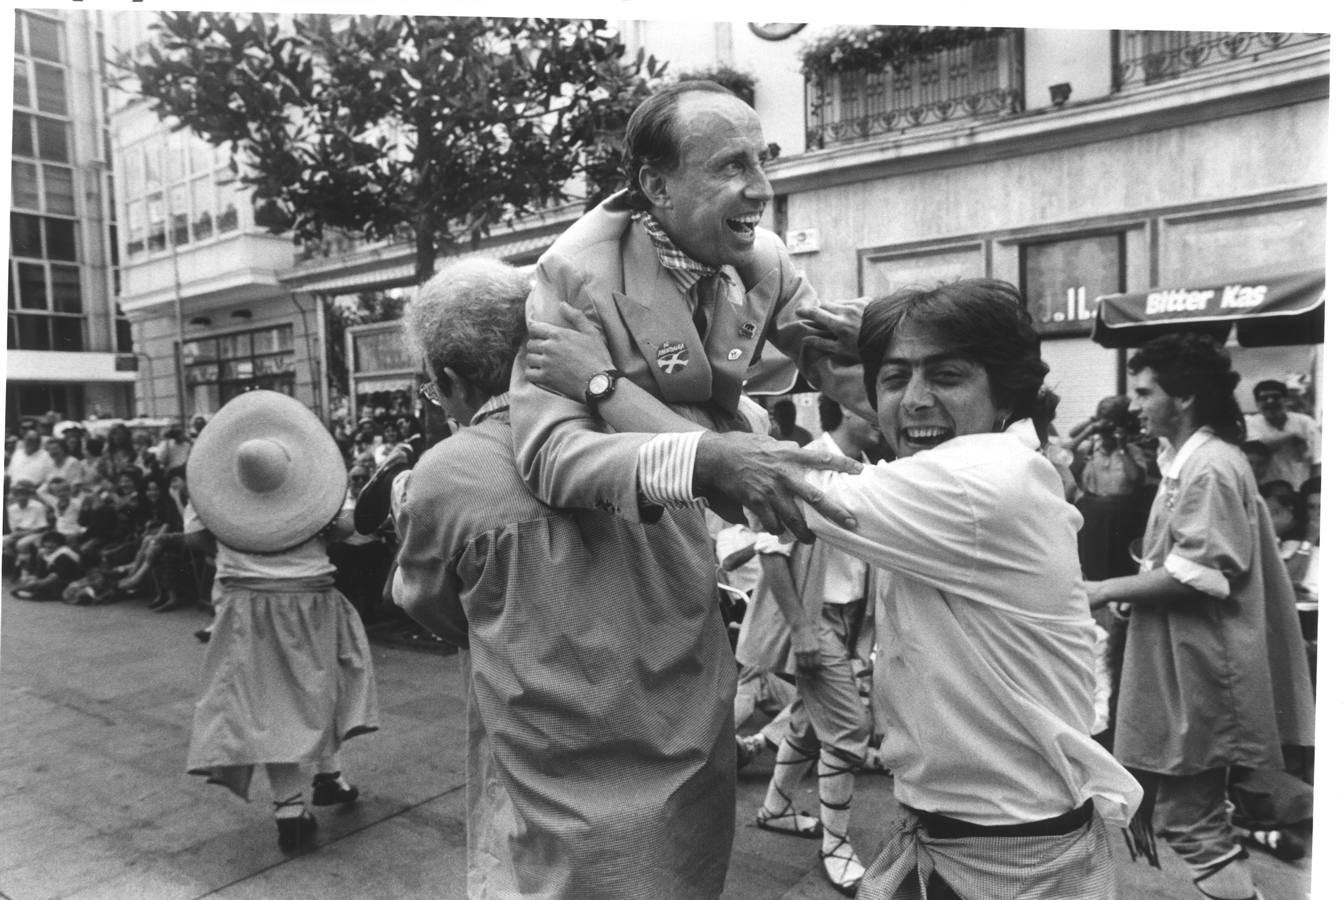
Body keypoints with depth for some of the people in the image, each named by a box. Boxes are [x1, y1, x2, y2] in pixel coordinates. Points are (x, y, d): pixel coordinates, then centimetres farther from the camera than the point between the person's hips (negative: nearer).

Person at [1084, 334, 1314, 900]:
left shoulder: (1209, 467, -19)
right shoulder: (1191, 460, 13)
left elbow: (1196, 576, -24)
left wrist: (1106, 591, -16)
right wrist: (1135, 591, 8)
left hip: (1198, 669, -10)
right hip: (1183, 661, 10)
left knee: (1191, 820, -1)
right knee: (1194, 811, 21)